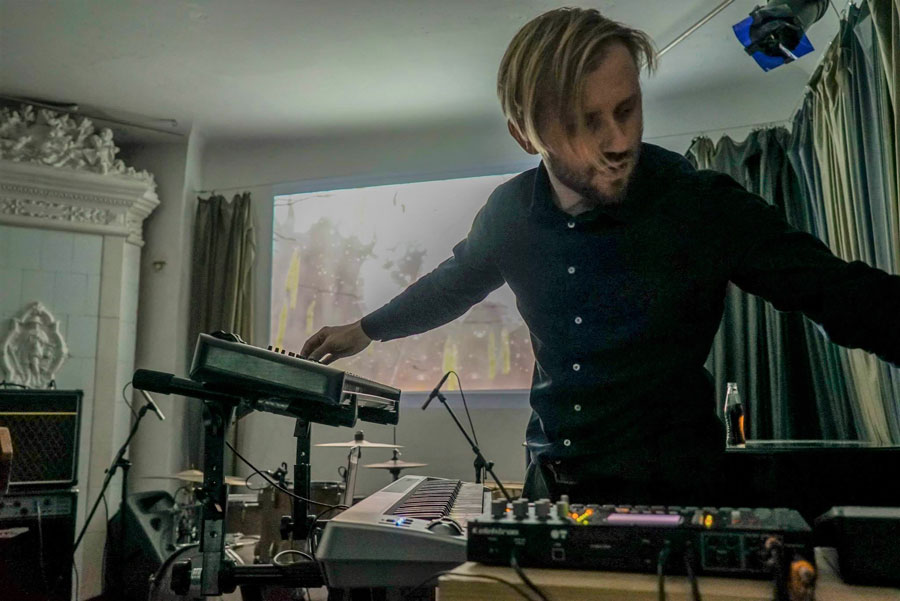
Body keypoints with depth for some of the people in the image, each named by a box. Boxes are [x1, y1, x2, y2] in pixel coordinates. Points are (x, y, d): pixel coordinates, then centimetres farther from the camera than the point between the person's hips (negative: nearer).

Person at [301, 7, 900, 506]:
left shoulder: (707, 208, -16)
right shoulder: (511, 213, -5)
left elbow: (848, 295, -13)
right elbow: (452, 283, 14)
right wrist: (366, 329, 24)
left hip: (667, 491, -3)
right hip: (552, 485, 4)